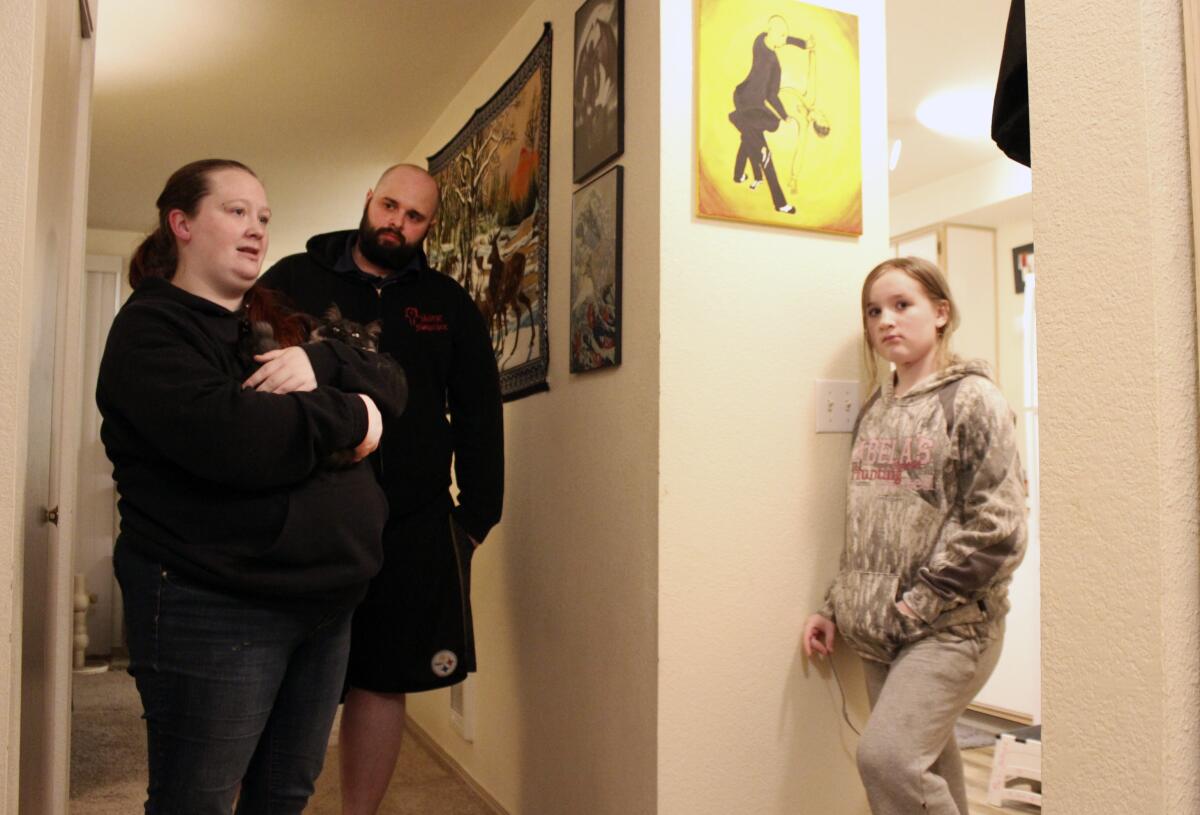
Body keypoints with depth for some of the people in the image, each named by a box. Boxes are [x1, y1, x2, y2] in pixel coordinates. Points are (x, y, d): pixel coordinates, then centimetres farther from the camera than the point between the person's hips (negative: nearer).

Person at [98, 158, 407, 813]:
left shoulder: (278, 322, 16)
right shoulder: (151, 328, -6)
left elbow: (390, 390, 6)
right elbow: (225, 435, -26)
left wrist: (318, 362, -14)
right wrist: (346, 415, -14)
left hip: (325, 599, 7)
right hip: (212, 610, -7)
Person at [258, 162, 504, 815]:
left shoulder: (450, 306, 11)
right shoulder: (293, 282, 6)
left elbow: (478, 417, 12)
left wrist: (477, 516, 6)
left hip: (411, 528, 2)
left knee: (381, 681, 10)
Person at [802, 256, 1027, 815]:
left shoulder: (972, 399, -6)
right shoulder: (874, 411, 12)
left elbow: (997, 529, -14)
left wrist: (917, 605, -15)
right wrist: (834, 609, 8)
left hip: (950, 626, -6)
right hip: (880, 633, 6)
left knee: (886, 755, -18)